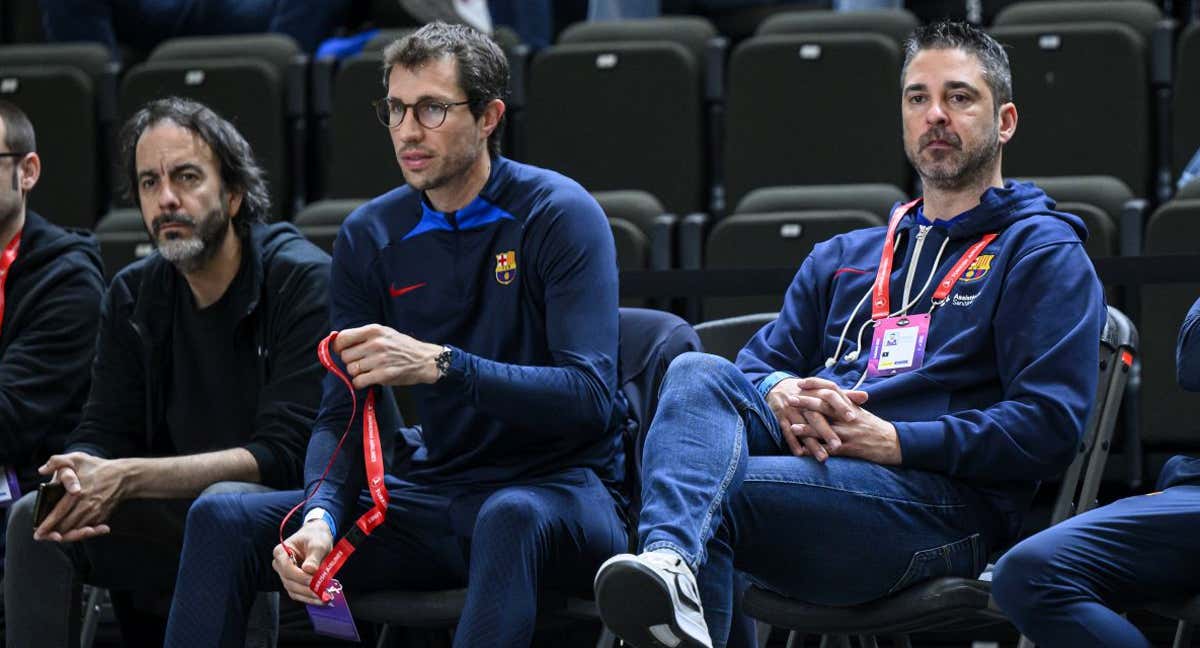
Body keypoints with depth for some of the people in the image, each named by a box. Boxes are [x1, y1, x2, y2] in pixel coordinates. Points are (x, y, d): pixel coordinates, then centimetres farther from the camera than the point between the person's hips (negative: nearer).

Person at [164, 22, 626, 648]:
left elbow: (592, 396, -21)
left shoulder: (560, 214, -10)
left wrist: (438, 364, -32)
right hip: (435, 493, 5)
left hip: (562, 491, -5)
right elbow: (343, 414, 4)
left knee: (509, 517, -42)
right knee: (221, 518, -10)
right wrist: (321, 517, -18)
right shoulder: (370, 236, 6)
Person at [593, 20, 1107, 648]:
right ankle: (670, 561, -55)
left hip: (940, 496, -5)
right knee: (699, 374, -28)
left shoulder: (1042, 252, 11)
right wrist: (780, 394, -3)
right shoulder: (842, 259, 33)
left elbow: (1049, 425, -3)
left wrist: (893, 441, -12)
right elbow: (761, 362, 25)